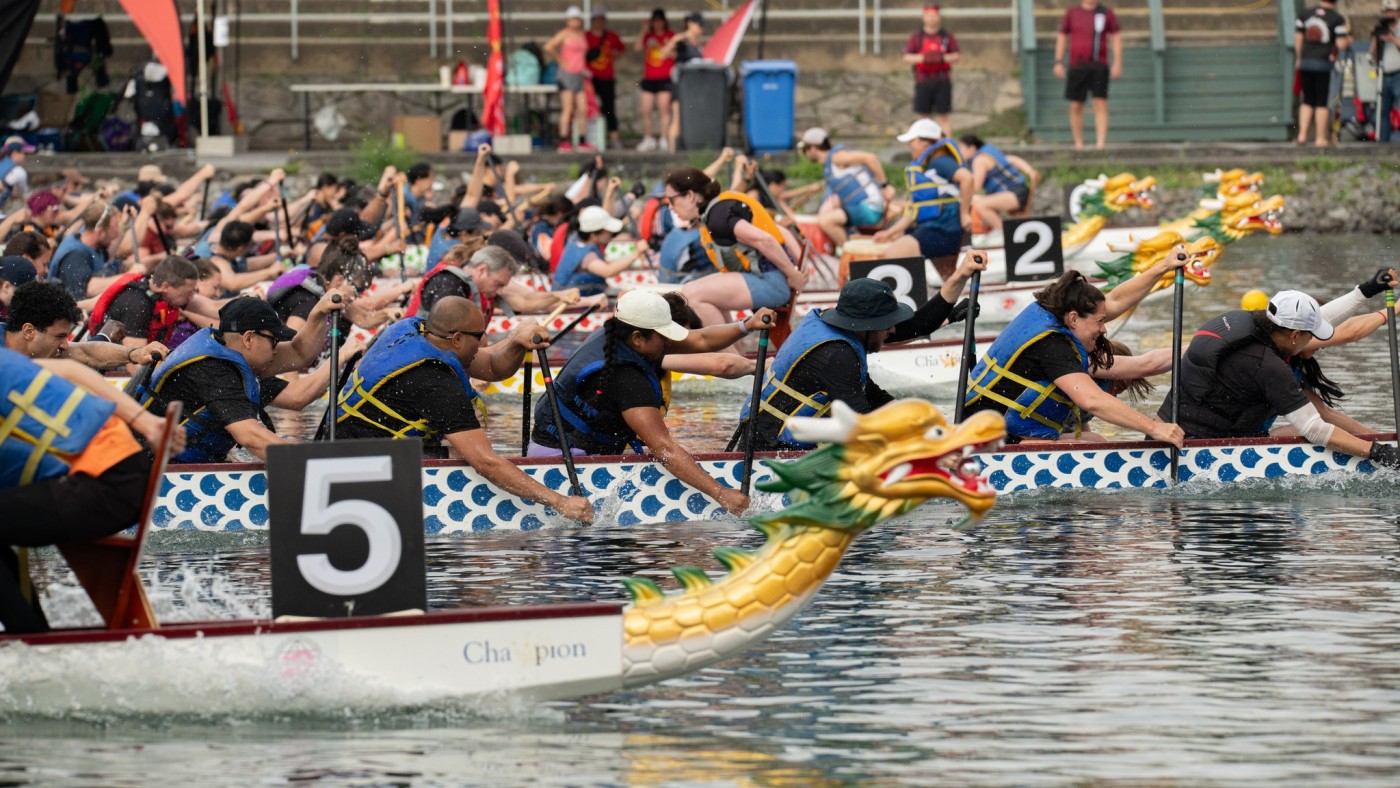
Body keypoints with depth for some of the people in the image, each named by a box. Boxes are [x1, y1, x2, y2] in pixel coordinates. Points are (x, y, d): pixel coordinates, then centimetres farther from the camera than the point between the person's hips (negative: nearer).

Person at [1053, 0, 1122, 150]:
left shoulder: (1106, 13, 6)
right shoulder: (1072, 12, 9)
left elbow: (1116, 37, 7)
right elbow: (1061, 36, 12)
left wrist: (1117, 63, -2)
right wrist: (1058, 62, 5)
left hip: (1099, 66, -1)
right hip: (1077, 67, 1)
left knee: (1101, 104, -10)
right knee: (1075, 106, 2)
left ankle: (1101, 142, -15)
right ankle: (1079, 143, 12)